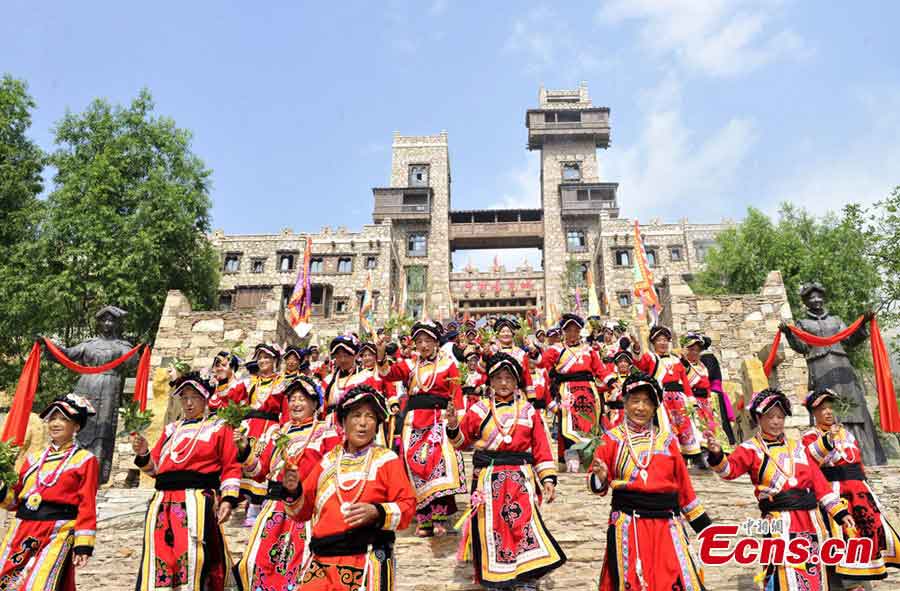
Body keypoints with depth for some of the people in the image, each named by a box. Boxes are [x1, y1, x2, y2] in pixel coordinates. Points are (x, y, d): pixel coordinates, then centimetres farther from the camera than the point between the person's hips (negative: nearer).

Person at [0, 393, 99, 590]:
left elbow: (87, 506, -5)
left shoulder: (85, 460, 0)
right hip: (20, 531, 6)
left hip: (57, 535, -6)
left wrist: (83, 545, -10)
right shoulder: (33, 458, 16)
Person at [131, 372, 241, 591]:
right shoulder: (171, 430, 22)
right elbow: (155, 468, 21)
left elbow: (230, 467, 1)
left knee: (191, 558, -9)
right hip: (163, 503, 5)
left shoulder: (218, 428, 7)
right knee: (159, 558, 0)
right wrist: (143, 454, 2)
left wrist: (227, 499, -9)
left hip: (198, 501, -5)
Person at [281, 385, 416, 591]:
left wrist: (377, 513, -19)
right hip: (321, 559, 3)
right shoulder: (328, 460, 13)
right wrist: (294, 493, -3)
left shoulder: (386, 459, 1)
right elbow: (304, 511, 16)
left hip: (367, 560, -3)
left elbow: (407, 507, -4)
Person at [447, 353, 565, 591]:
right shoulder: (479, 409, 6)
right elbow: (462, 440, 7)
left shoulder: (529, 411, 7)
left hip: (520, 479, 0)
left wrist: (548, 479, -3)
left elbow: (541, 448, 5)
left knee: (524, 525, -9)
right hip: (488, 479, 1)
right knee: (491, 529, 5)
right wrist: (453, 426, -14)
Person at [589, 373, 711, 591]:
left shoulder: (667, 439, 9)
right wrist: (600, 478, -19)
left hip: (667, 523, 2)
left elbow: (683, 485, 14)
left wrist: (703, 523, 15)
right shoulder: (612, 438, 2)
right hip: (628, 523, -2)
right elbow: (597, 485, 3)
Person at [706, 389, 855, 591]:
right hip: (780, 520, -5)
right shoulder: (751, 449, 0)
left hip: (810, 519, 5)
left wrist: (840, 512, 7)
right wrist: (717, 455, -39)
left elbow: (818, 481, 13)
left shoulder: (797, 447, 15)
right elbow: (730, 468, -17)